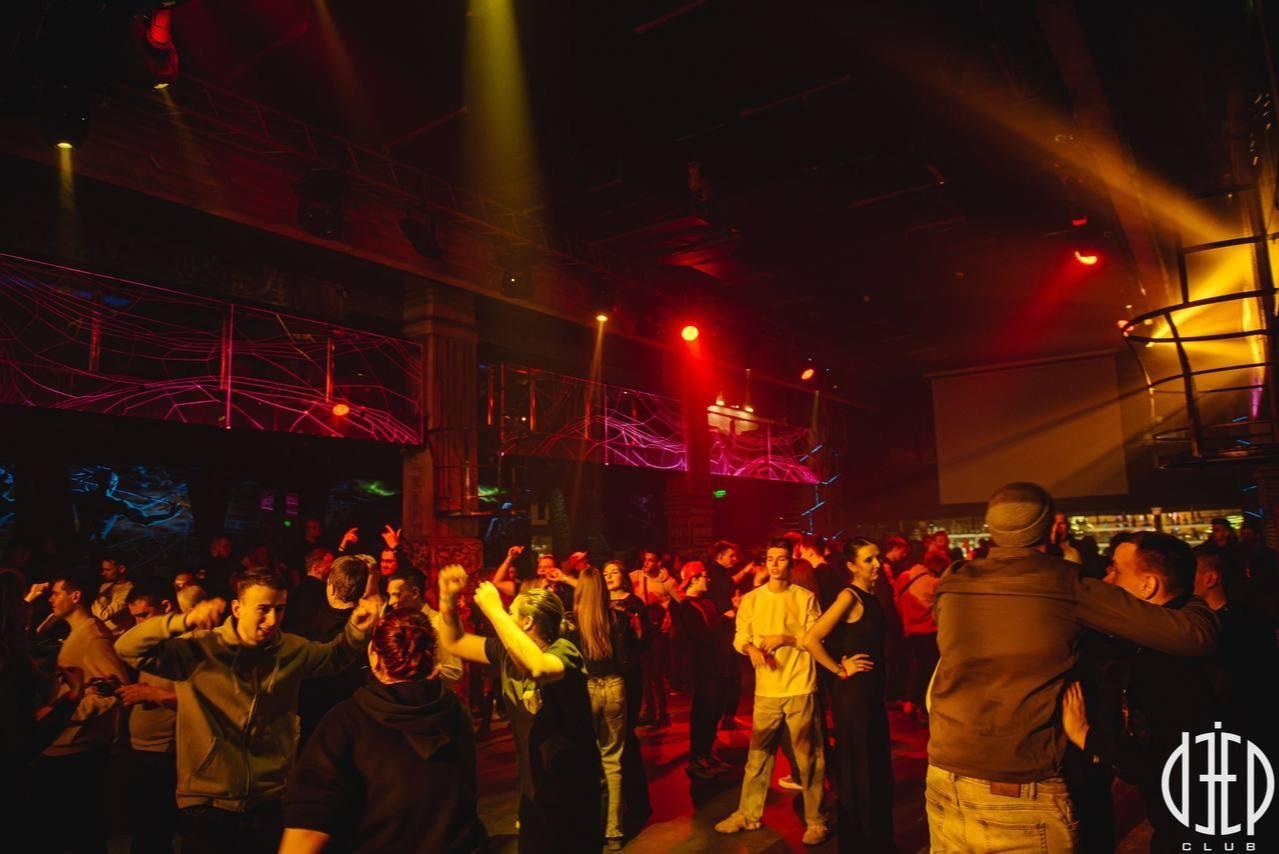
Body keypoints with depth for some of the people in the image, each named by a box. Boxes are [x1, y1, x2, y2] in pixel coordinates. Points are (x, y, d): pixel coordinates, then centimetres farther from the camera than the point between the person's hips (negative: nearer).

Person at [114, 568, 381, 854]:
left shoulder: (292, 649, -1)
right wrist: (184, 621, -34)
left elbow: (335, 655, 14)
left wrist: (357, 628, -7)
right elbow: (127, 648, -17)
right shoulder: (199, 648, -11)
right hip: (207, 803, -2)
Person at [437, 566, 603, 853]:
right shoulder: (506, 652, -2)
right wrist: (447, 596, -8)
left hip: (573, 792, -6)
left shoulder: (562, 650, -24)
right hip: (533, 790, 7)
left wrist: (494, 609, -38)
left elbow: (537, 668, -47)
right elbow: (453, 642, 8)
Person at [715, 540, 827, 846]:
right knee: (758, 755, 11)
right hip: (766, 689, 2)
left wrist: (784, 638, -16)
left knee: (808, 756, 5)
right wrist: (751, 648, -16)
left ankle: (815, 820, 19)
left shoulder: (805, 598, -1)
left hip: (800, 688, -2)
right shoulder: (751, 599, 5)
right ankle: (748, 813, 24)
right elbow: (739, 637, 5)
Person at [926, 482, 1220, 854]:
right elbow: (1194, 634, -4)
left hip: (944, 785, 3)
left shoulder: (951, 585, -1)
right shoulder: (1067, 587, -9)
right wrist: (1198, 599, 18)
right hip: (1021, 798, -3)